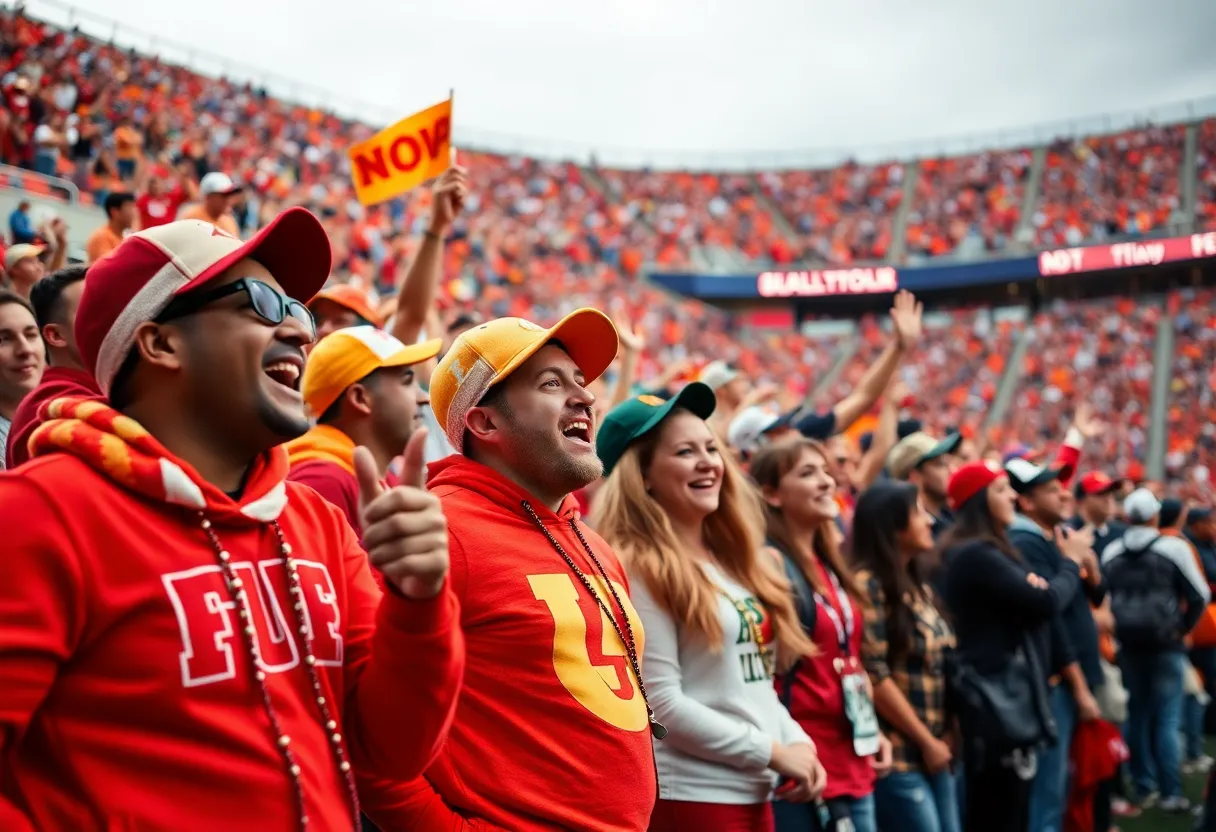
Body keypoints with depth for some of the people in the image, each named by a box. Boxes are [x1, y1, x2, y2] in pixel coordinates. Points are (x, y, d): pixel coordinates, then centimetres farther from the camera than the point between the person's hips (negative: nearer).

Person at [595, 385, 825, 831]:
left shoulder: (731, 562, 12)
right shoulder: (640, 570, -12)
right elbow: (661, 703, -18)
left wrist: (798, 743, -1)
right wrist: (773, 753, -14)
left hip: (753, 792, 8)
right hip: (690, 795, -8)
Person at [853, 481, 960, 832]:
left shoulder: (918, 584, 14)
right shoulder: (868, 585, -12)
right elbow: (874, 676, -17)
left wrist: (941, 739, 7)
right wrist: (926, 741, -11)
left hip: (935, 752, 8)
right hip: (898, 755, -8)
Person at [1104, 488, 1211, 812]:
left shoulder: (1111, 552, 6)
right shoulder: (1174, 547, -7)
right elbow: (1200, 595, -7)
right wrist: (1183, 627, 5)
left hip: (1127, 644, 4)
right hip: (1165, 643, -4)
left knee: (1137, 716, 12)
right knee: (1168, 719, -1)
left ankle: (1143, 787, 17)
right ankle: (1171, 793, -4)